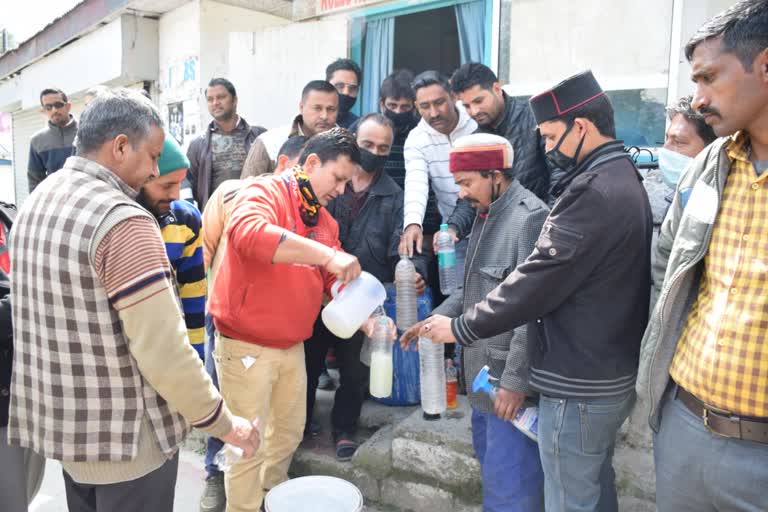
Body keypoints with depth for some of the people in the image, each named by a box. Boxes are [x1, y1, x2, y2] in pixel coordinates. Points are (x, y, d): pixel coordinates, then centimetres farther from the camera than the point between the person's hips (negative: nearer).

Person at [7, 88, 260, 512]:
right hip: (123, 437, -8)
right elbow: (163, 351, -27)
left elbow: (40, 314, 13)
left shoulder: (35, 203, 4)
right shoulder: (121, 220, -24)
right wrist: (224, 424, -15)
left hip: (61, 422, 9)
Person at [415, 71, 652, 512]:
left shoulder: (592, 189, -21)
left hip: (580, 382, -10)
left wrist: (462, 328, -13)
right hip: (613, 372, 10)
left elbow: (540, 279, -23)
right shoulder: (623, 178, 10)